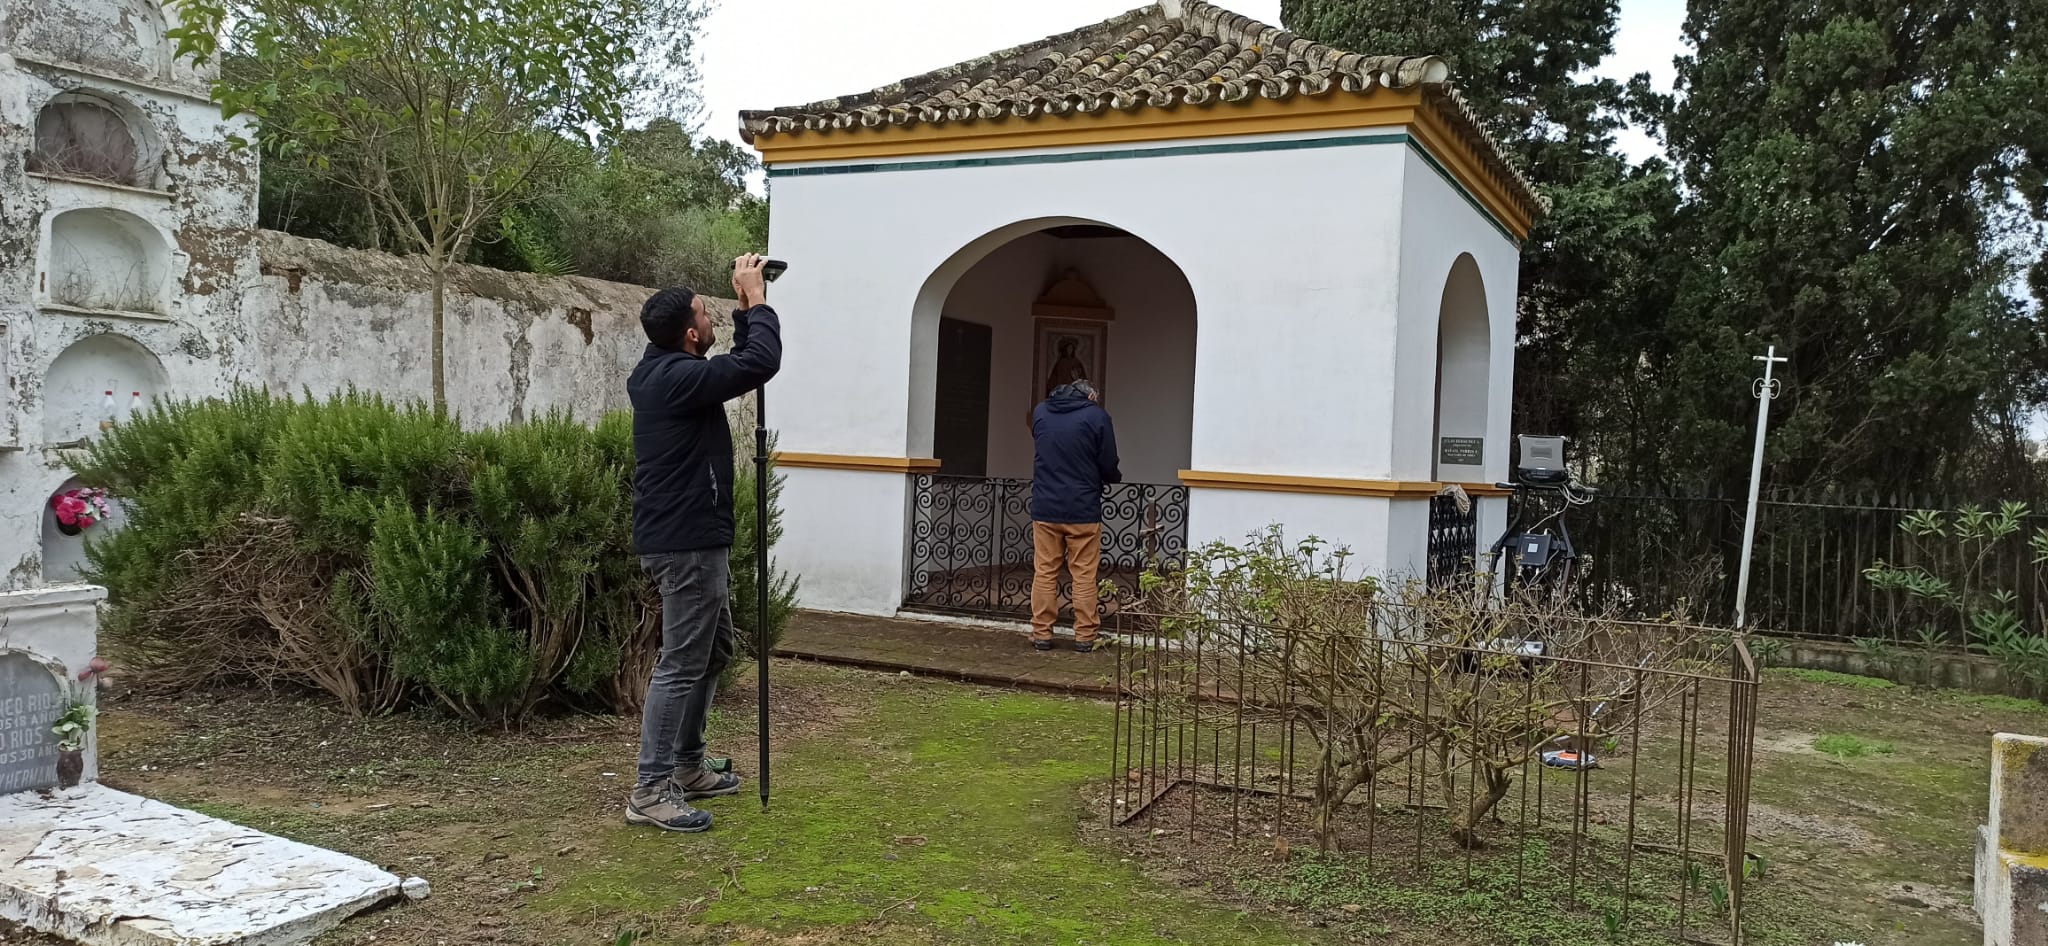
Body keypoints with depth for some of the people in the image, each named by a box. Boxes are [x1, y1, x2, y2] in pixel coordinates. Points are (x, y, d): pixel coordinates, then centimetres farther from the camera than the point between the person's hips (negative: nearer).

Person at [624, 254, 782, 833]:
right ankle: (651, 792, 0)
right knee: (682, 665, -6)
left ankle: (687, 768, 27)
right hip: (687, 544, -11)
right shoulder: (679, 378, -19)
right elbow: (762, 364, -24)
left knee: (714, 653, 20)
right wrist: (755, 299, -11)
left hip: (690, 539, 11)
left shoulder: (659, 373, 12)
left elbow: (739, 367, 25)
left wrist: (745, 309, 15)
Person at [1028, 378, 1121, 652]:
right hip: (1083, 509, -3)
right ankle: (1085, 635, 7)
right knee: (1084, 575, 4)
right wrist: (1116, 477, 18)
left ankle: (1041, 633, 10)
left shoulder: (1040, 411, 7)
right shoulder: (1096, 416, -5)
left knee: (1044, 572, 8)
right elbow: (1108, 466, -3)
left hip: (1045, 507, 3)